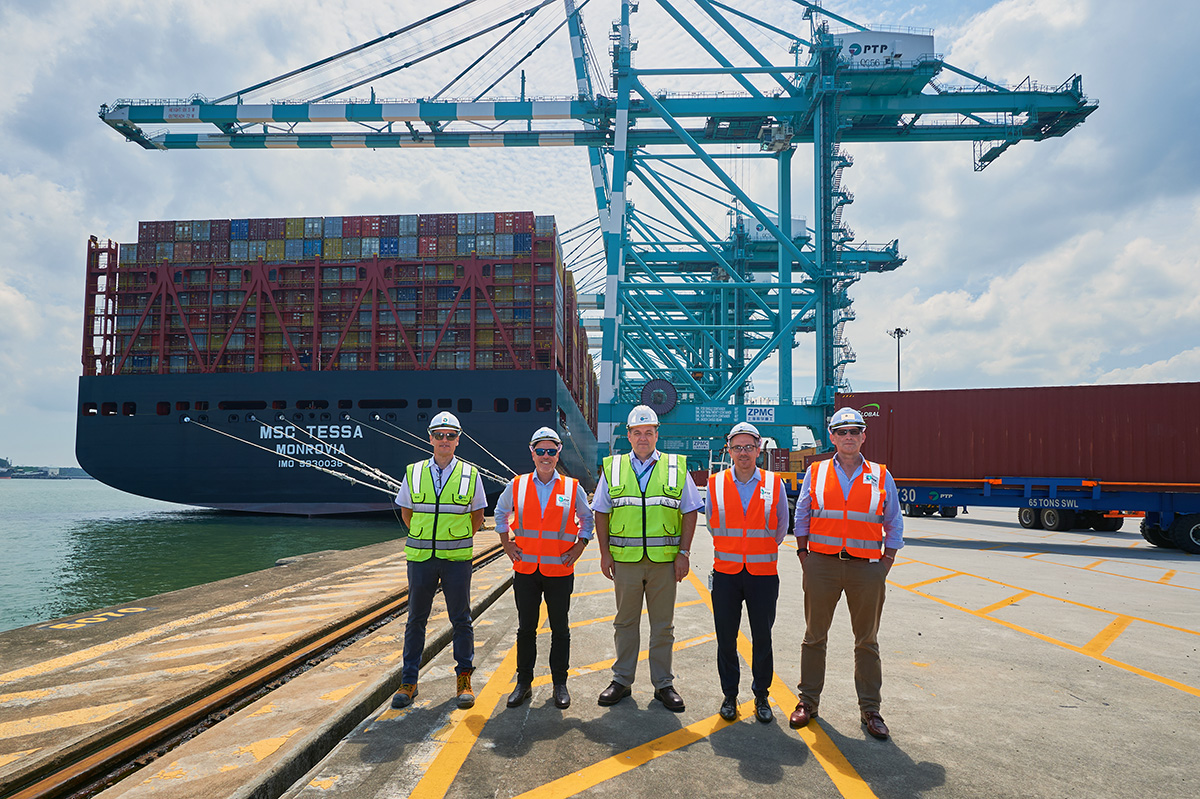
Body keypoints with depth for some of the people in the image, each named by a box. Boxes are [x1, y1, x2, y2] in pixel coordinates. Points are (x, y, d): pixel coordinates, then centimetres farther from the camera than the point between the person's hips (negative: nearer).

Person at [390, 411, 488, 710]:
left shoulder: (470, 475, 1)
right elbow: (406, 510, 14)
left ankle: (464, 679, 18)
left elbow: (477, 514, 10)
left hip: (457, 558, -1)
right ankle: (408, 682, 18)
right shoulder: (414, 473, 3)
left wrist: (461, 541, 6)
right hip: (420, 556, 1)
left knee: (461, 619, 6)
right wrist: (424, 538, 10)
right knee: (416, 619, 8)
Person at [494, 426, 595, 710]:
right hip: (525, 569, 1)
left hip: (560, 570, -1)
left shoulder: (572, 488, 0)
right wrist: (506, 543, 10)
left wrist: (580, 546, 4)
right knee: (526, 628, 8)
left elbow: (587, 518, 14)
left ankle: (560, 684, 20)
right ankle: (523, 683, 21)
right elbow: (500, 513, 18)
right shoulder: (517, 486, 2)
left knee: (560, 629, 7)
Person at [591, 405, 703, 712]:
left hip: (665, 560, 0)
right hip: (625, 559, 1)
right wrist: (604, 553, 2)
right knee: (625, 622, 11)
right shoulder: (612, 468, 6)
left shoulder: (676, 467, 4)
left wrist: (684, 553, -3)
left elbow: (689, 512, 3)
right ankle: (622, 680, 24)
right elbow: (601, 513, 8)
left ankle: (663, 684, 20)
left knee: (663, 625, 8)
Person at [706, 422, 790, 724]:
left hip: (763, 573, 0)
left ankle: (761, 696, 23)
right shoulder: (715, 484, 1)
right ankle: (729, 695, 23)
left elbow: (781, 527, 11)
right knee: (726, 639, 7)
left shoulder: (774, 484, 0)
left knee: (762, 639, 6)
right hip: (726, 573, 1)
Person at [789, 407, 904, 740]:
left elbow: (894, 524, 10)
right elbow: (801, 517, 9)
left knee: (867, 642, 10)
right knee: (814, 637, 8)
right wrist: (804, 556, 2)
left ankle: (870, 709, 22)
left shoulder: (881, 476, 5)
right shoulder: (815, 472, 4)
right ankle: (808, 701, 21)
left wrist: (886, 562, 2)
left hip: (867, 567, 0)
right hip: (822, 565, 0)